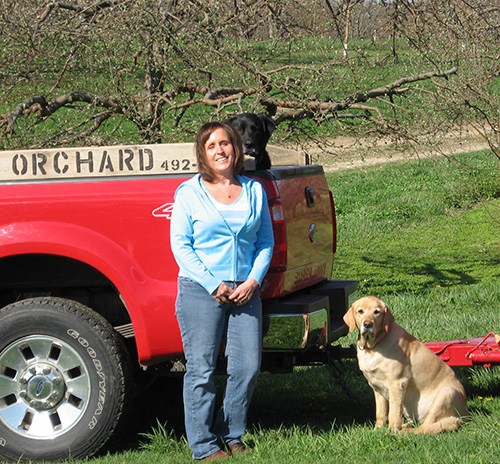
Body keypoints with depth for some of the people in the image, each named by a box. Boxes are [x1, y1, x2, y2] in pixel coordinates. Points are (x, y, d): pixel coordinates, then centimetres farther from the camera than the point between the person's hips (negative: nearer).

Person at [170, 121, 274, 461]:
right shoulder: (189, 193, 1)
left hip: (245, 291, 3)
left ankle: (231, 436, 18)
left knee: (248, 366, 1)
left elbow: (266, 242, 12)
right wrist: (212, 284, -11)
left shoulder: (254, 191, 11)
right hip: (200, 292, -3)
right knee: (202, 370, -3)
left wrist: (253, 280, -3)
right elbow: (180, 244, -3)